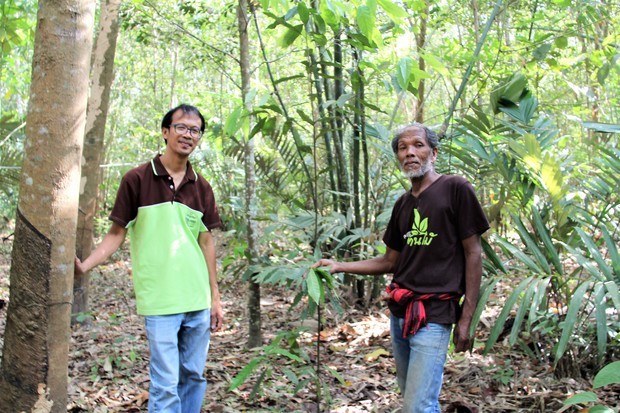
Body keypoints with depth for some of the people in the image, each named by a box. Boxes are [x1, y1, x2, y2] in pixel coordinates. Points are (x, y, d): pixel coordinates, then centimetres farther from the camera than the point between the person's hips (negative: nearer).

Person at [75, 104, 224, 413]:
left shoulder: (202, 188, 9)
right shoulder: (136, 180, -4)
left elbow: (206, 242, 12)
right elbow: (116, 233, 0)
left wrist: (215, 297, 11)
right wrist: (85, 266, -16)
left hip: (198, 301, 4)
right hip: (160, 302, -4)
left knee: (194, 376, 12)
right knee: (165, 384, -3)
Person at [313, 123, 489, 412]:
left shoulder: (456, 189, -6)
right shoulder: (403, 204, 13)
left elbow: (473, 254, -6)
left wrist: (466, 318, -10)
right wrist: (340, 266, 8)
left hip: (433, 314, -7)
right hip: (399, 312, 7)